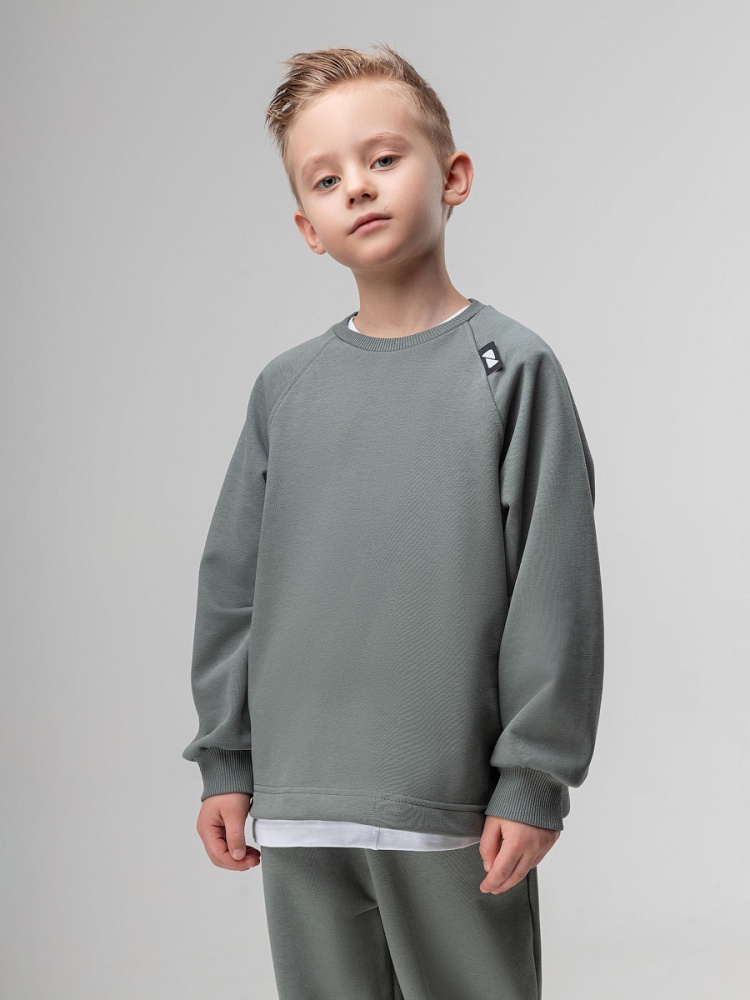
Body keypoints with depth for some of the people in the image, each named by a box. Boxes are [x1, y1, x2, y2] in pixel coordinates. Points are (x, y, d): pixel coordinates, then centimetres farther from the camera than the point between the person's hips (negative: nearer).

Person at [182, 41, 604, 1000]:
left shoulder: (511, 367, -3)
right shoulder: (286, 388, 7)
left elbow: (555, 588, -5)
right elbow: (234, 581, 12)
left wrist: (534, 779, -8)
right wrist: (223, 760, 10)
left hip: (456, 809, -3)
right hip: (299, 807, 4)